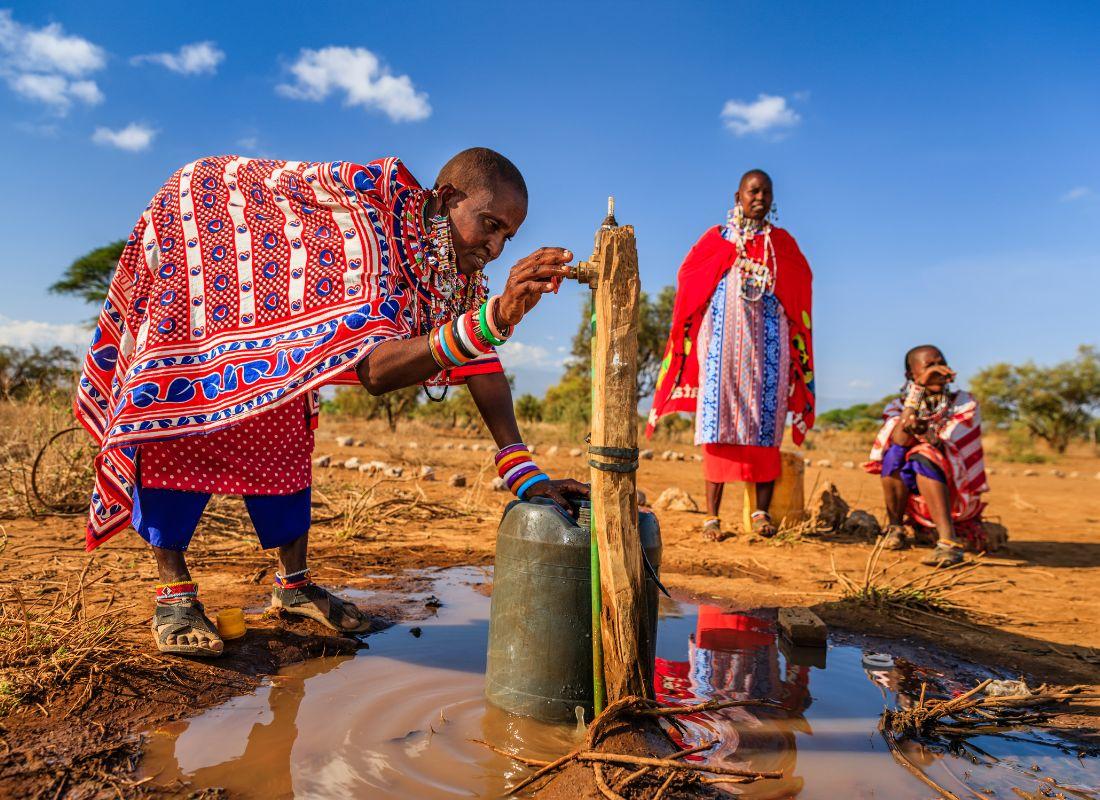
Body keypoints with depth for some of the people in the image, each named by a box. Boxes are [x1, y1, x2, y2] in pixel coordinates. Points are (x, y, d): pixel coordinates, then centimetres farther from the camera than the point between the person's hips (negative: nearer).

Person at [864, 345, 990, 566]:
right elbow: (900, 439, -20)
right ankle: (895, 528, -15)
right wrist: (918, 389, -25)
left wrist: (927, 433, -39)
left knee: (924, 457, -31)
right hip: (915, 497, 2)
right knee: (895, 452, -25)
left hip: (955, 494, -2)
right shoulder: (900, 406, 3)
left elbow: (950, 448, -17)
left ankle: (949, 541, -42)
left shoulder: (965, 403, 0)